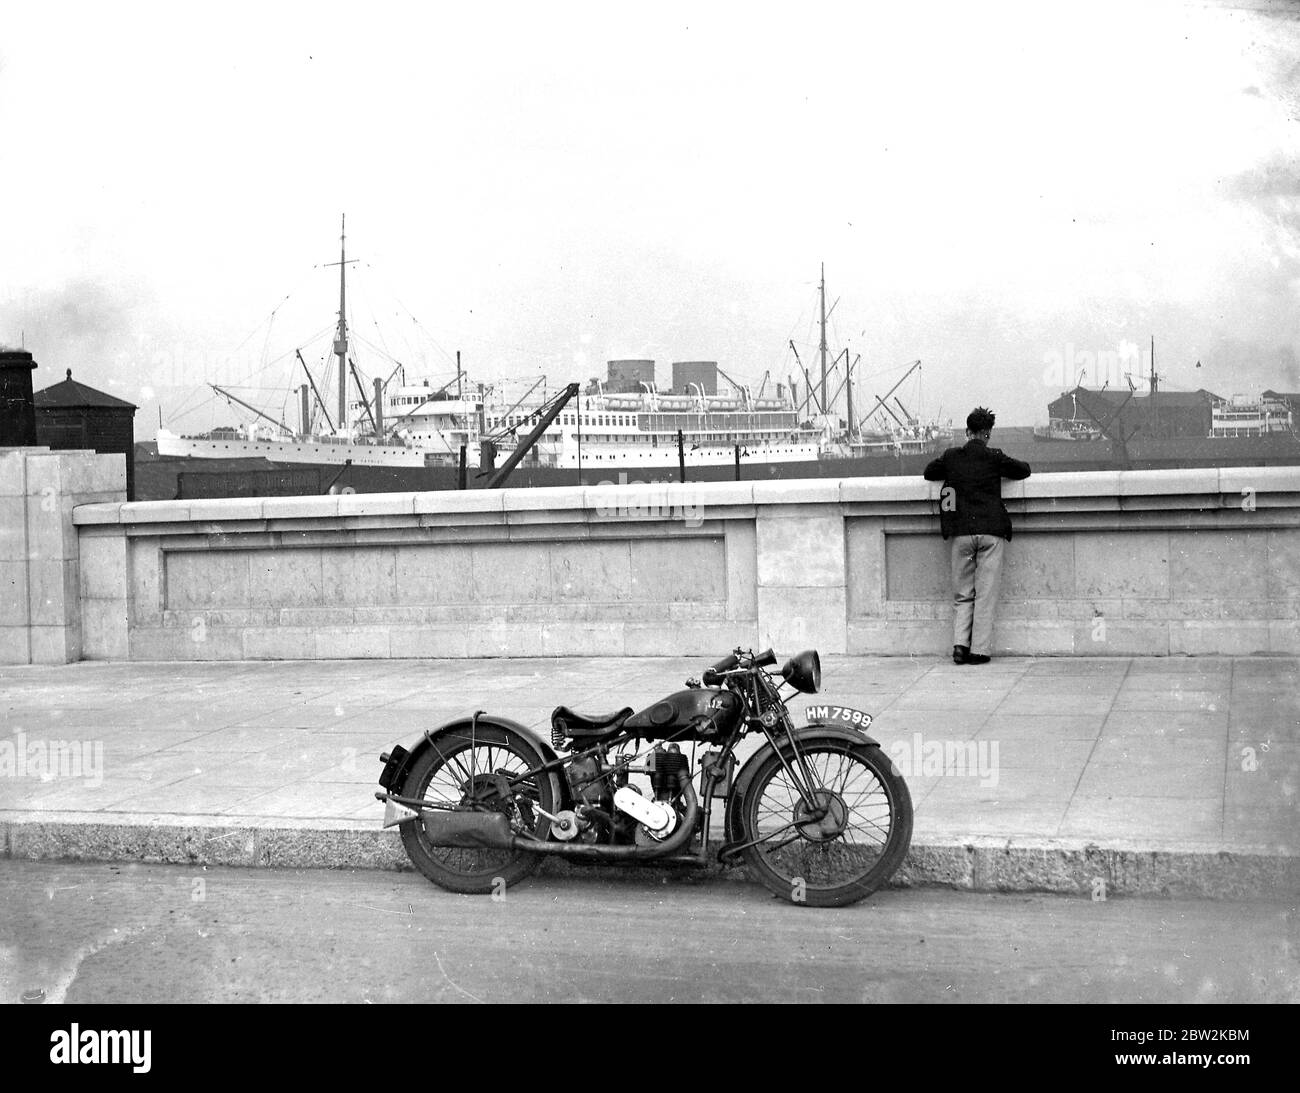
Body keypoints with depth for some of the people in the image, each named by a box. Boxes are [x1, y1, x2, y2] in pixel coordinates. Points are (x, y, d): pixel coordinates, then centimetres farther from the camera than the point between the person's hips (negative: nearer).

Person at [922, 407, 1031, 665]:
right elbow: (1024, 470, 11)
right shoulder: (994, 457, -2)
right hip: (991, 532, -2)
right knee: (986, 594, 2)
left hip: (960, 532, 2)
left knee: (962, 594, 11)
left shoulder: (952, 456, 4)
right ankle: (979, 650, -1)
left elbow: (929, 473, 20)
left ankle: (960, 644, -2)